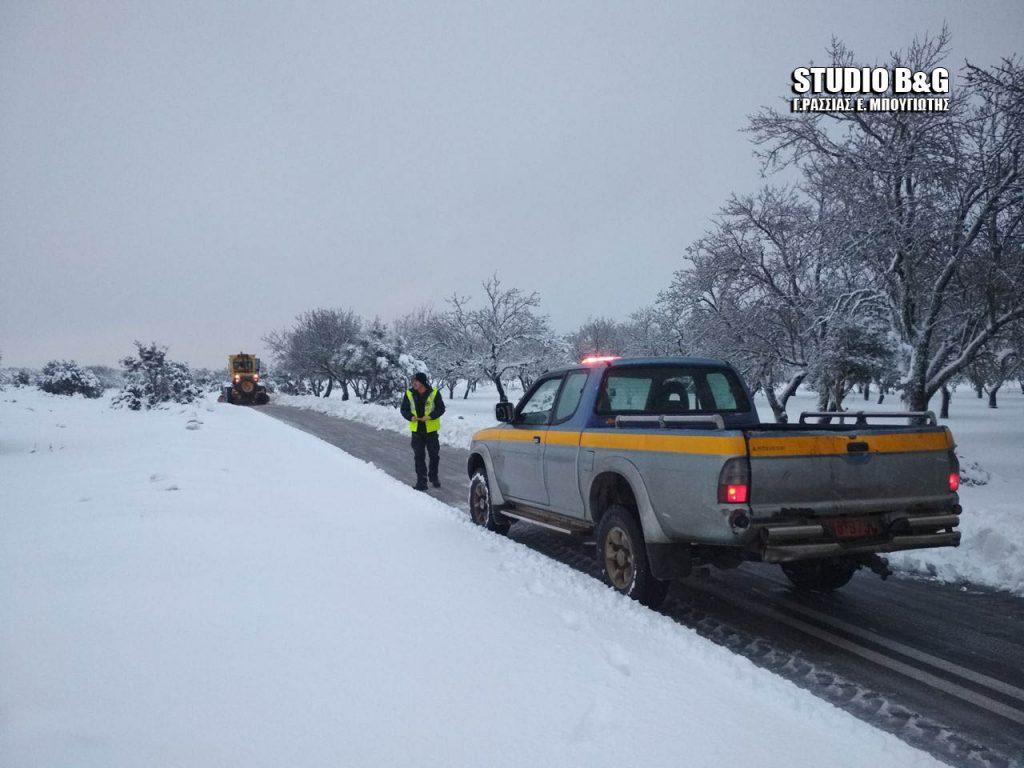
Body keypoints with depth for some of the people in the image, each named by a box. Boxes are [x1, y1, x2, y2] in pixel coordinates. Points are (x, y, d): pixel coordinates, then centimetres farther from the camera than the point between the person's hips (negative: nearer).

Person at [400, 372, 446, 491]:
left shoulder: (434, 393, -7)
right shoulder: (409, 394, 0)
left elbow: (441, 408, -5)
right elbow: (404, 409, 5)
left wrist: (430, 416, -20)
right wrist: (411, 417, -15)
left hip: (431, 430, -1)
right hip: (416, 430, 1)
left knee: (434, 455, 10)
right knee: (419, 457, 2)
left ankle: (433, 477, 31)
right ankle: (421, 481, 7)